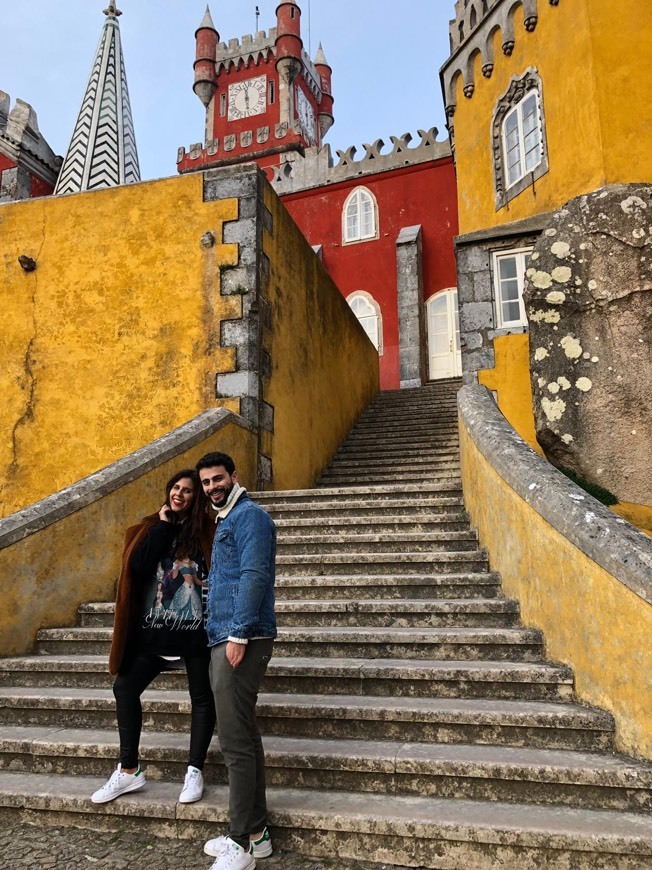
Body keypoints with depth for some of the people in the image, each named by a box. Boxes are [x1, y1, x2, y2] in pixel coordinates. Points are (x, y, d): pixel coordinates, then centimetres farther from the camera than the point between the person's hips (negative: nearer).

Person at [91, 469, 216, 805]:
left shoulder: (206, 530, -3)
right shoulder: (151, 526, 7)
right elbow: (138, 565, -9)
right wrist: (163, 525, -10)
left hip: (195, 628, -3)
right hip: (153, 628, 4)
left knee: (202, 697, 7)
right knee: (125, 688, 8)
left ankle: (195, 771, 24)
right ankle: (128, 770, 25)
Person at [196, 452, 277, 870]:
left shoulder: (249, 515, -9)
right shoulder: (226, 520, 21)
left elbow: (254, 576, -19)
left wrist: (239, 633, -22)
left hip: (241, 641, -10)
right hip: (225, 638, 10)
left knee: (236, 741, -5)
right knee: (243, 736, 14)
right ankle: (256, 831, 25)